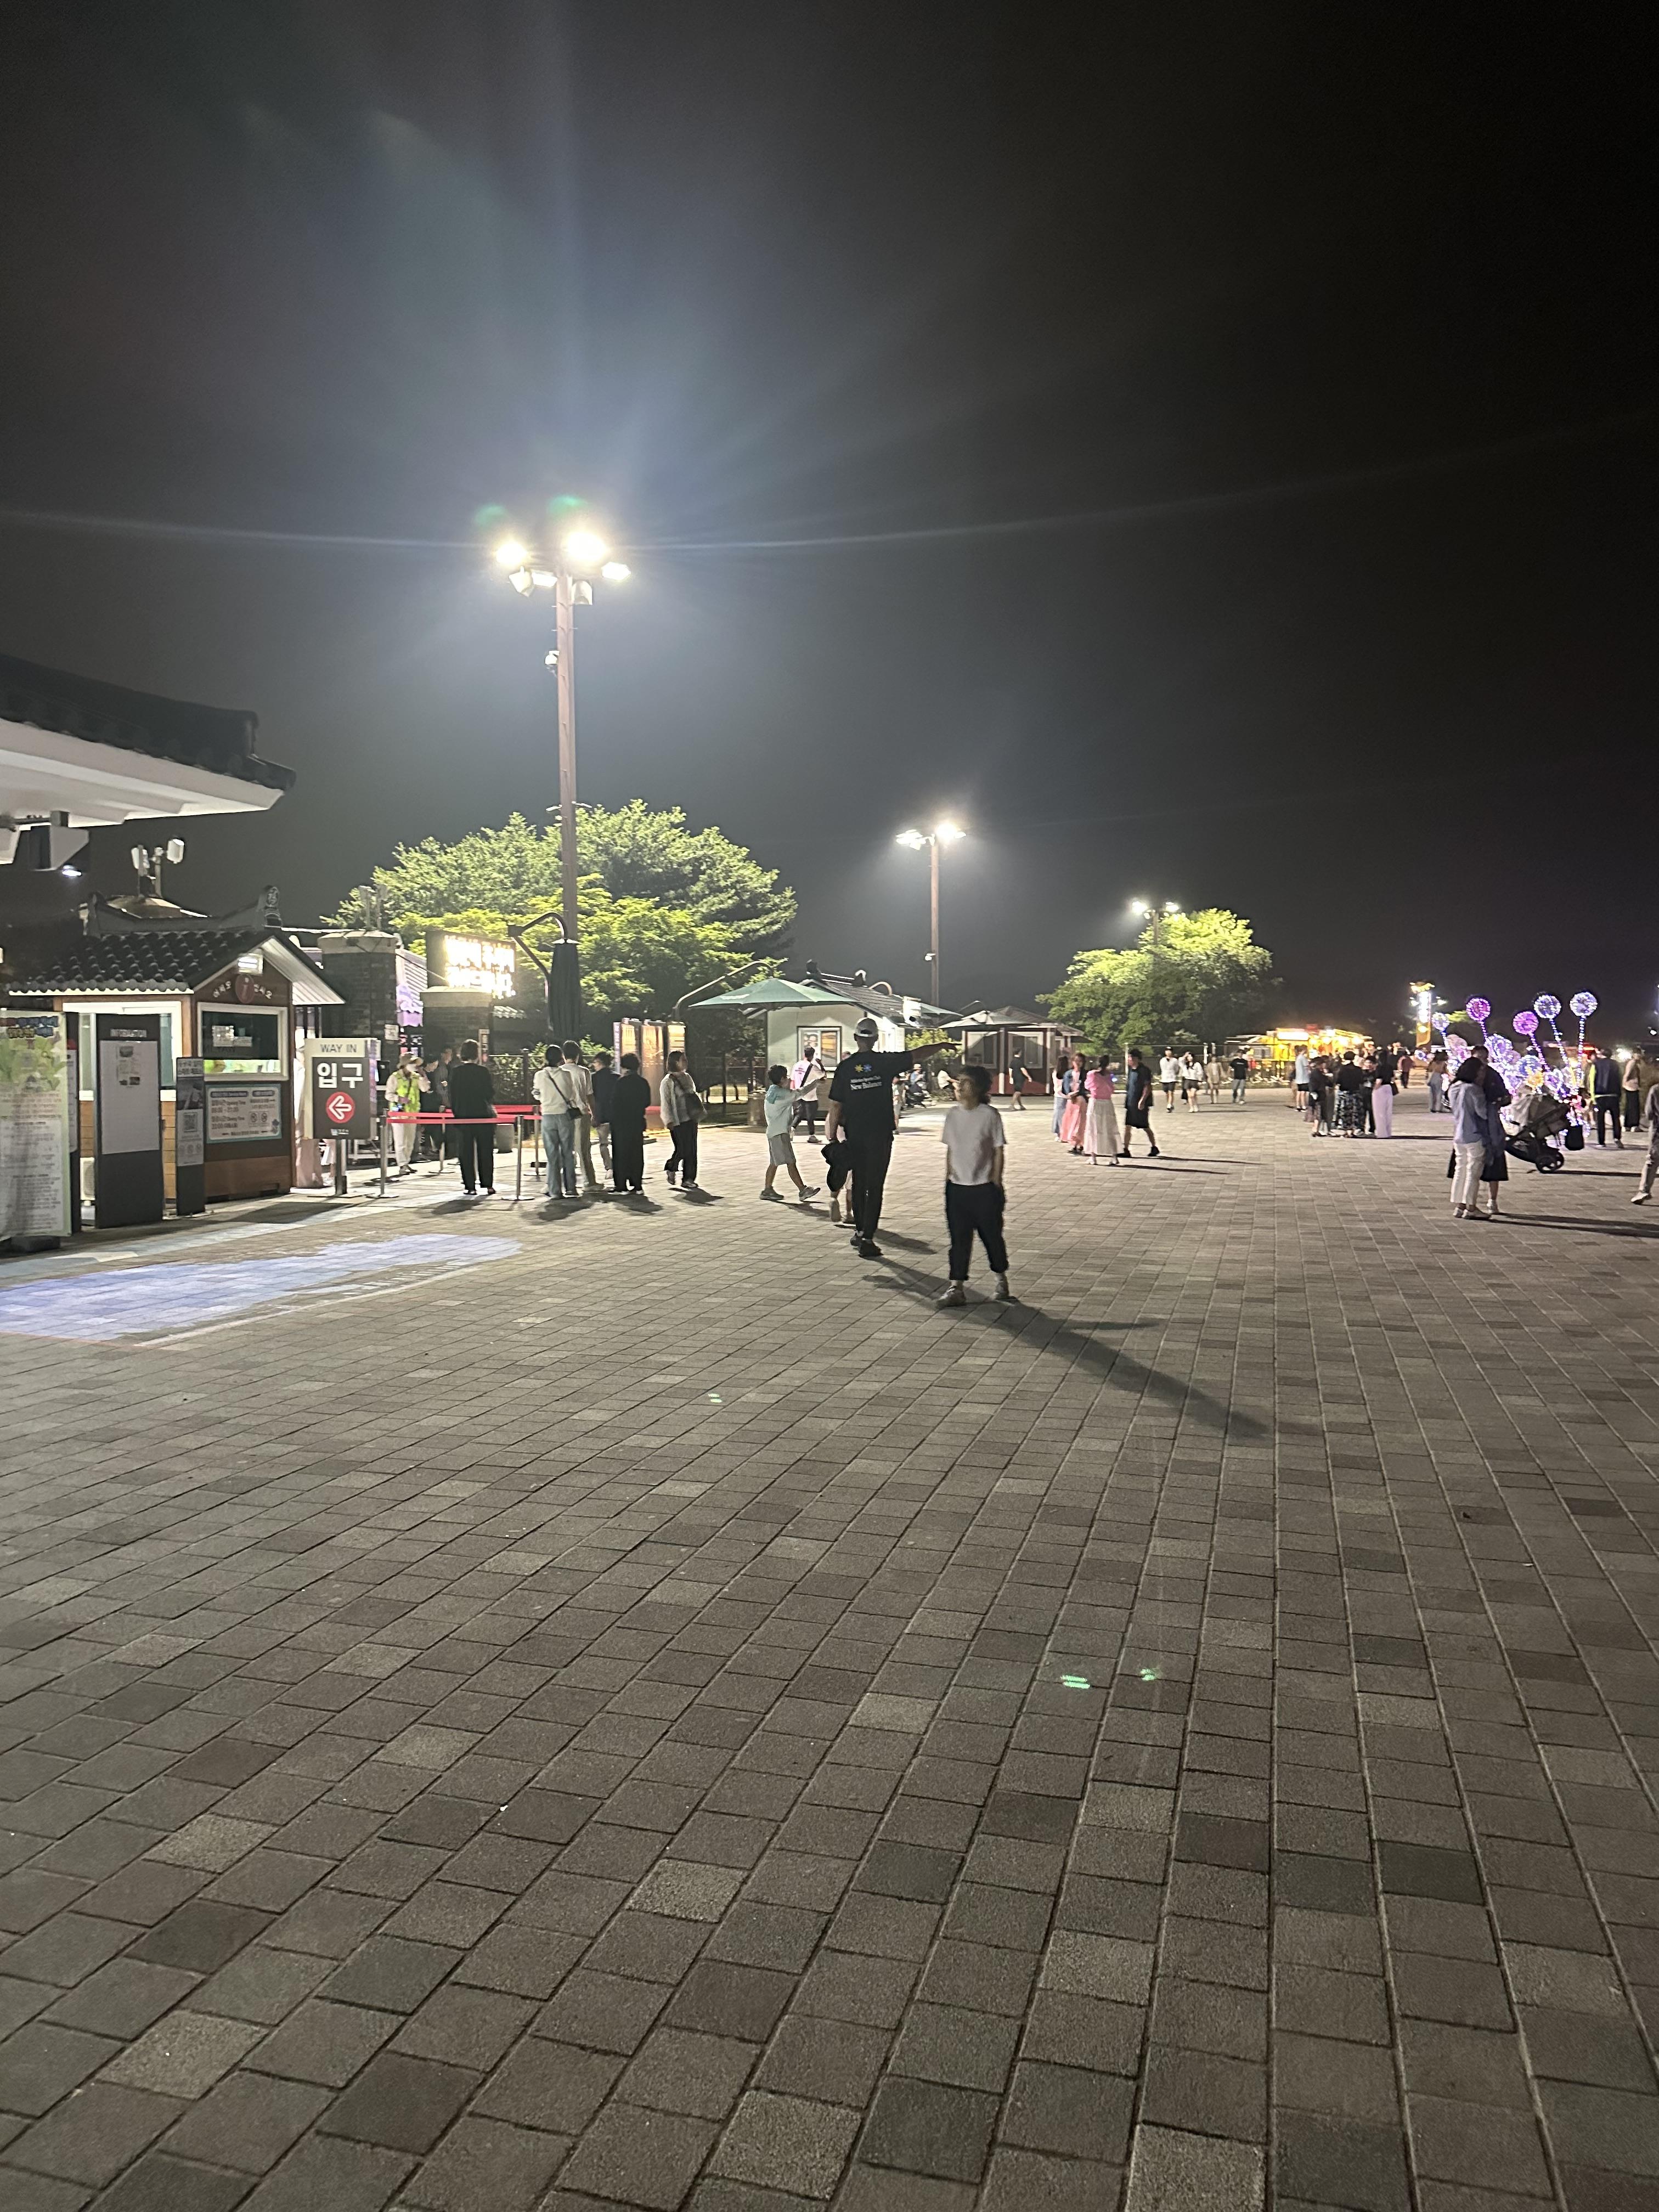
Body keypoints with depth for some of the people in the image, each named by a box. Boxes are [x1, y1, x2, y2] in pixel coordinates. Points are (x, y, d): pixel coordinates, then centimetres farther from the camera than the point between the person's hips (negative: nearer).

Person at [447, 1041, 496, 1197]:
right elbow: (491, 1093, -4)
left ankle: (470, 1186, 3)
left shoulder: (455, 1071, -1)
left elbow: (452, 1096, 1)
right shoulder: (483, 1071, -7)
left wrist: (455, 1112, 11)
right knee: (485, 1151, 7)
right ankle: (488, 1185, 6)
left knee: (466, 1152, 6)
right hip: (484, 1116, -1)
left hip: (463, 1117, 1)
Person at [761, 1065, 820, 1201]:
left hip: (773, 1132, 10)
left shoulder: (772, 1091, 12)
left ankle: (767, 1190, 16)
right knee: (791, 1162, -9)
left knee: (774, 1163, 13)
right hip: (780, 1133, -10)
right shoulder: (781, 1093, -16)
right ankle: (803, 1189, -8)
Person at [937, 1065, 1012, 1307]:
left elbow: (999, 1151, -6)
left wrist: (996, 1184, -8)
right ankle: (957, 1287, 4)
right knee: (959, 1238, 3)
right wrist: (948, 1178, 8)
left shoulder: (990, 1115, -9)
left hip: (984, 1189, -4)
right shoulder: (953, 1114, 5)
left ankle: (1001, 1280, 29)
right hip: (957, 1187, 4)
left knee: (991, 1235, 8)